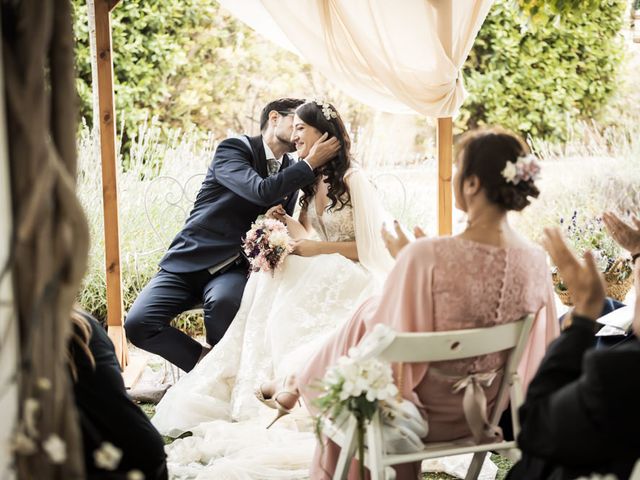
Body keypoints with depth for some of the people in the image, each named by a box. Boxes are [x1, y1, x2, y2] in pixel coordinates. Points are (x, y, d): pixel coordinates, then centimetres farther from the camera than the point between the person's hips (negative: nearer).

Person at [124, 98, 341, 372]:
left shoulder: (292, 170, 11)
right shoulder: (234, 148, -7)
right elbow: (261, 191, -25)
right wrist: (310, 164, -17)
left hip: (236, 269, 3)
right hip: (190, 262, -2)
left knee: (223, 301, -36)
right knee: (138, 324, -24)